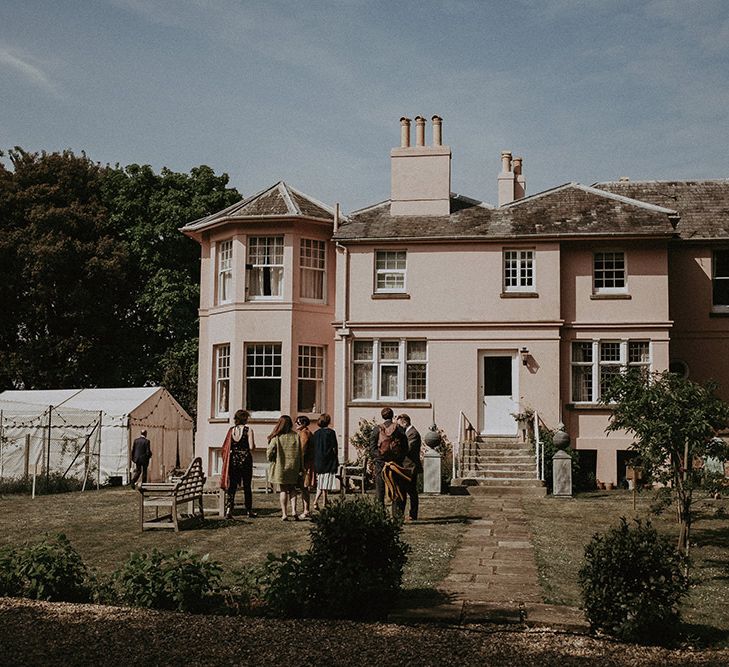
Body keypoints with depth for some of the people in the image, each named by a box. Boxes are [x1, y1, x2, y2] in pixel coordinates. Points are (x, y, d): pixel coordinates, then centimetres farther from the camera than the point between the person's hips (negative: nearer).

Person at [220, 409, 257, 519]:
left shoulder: (231, 430, 3)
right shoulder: (248, 431, -7)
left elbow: (225, 447, 3)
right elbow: (252, 447, -13)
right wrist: (253, 448, 8)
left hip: (233, 460, 2)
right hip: (245, 460, -2)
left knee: (231, 486, 4)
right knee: (247, 486, 9)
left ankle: (229, 509, -10)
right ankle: (249, 510, 18)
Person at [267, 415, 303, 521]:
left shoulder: (276, 437, -11)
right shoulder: (296, 436, -1)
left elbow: (269, 452, -13)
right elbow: (300, 453, 1)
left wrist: (271, 459, 9)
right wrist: (300, 468, 9)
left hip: (280, 468, -2)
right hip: (293, 467, 2)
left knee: (283, 490, 6)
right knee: (292, 489, 15)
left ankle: (284, 514, 3)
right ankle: (293, 511, 1)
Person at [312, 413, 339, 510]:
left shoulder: (316, 433, 5)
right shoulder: (330, 432, -9)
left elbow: (313, 448, 8)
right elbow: (334, 448, -8)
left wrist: (315, 461, 16)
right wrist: (336, 461, 3)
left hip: (318, 461, 5)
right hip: (328, 462, -5)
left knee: (320, 484, 15)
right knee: (325, 486, 0)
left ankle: (315, 501, 4)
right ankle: (324, 505, 2)